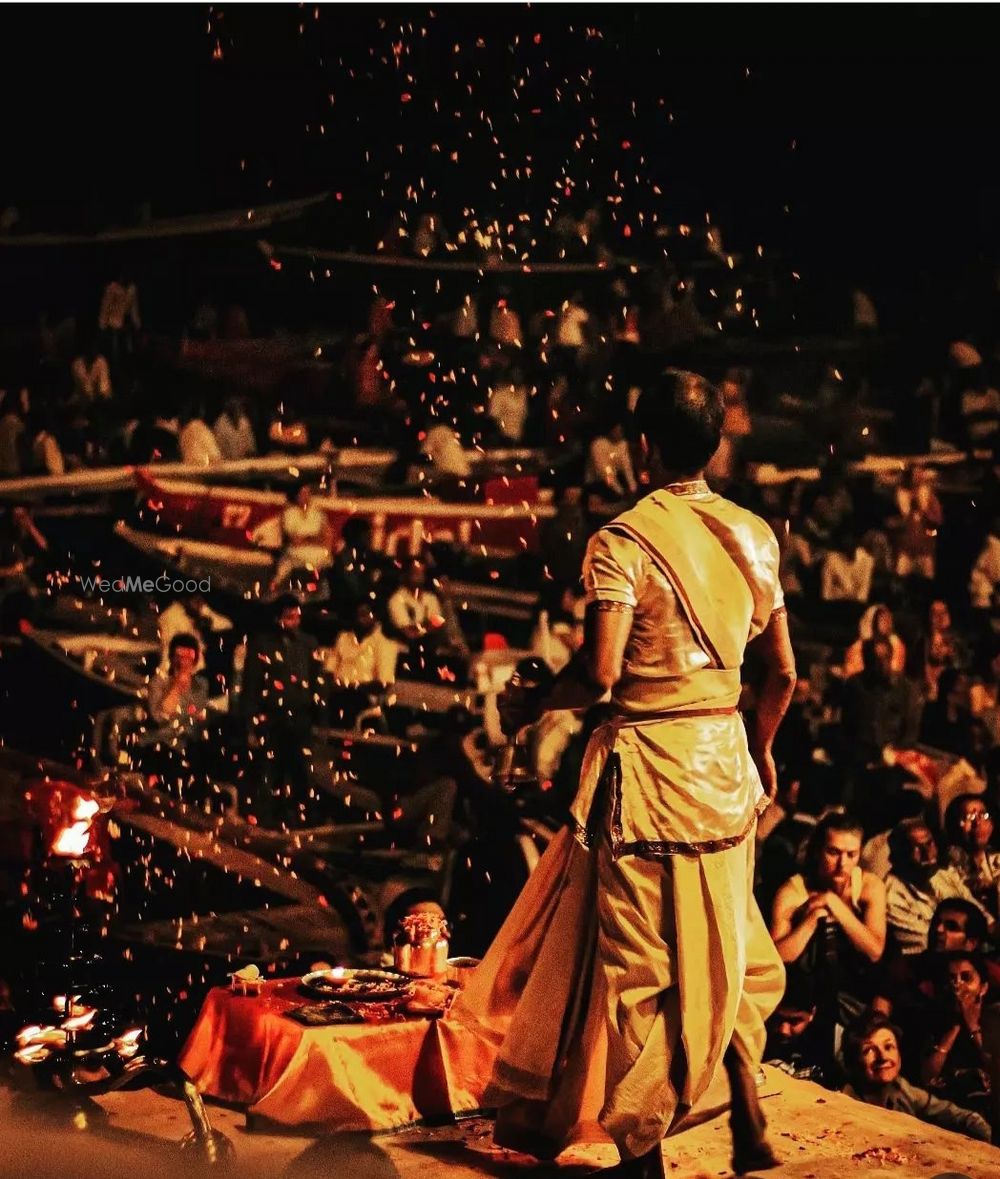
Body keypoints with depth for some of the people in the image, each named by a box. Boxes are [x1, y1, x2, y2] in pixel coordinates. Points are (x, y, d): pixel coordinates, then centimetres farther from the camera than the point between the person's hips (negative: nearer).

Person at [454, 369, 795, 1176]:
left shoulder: (626, 539, -13)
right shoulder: (754, 535, 4)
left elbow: (601, 671, -21)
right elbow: (783, 671, 8)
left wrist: (530, 706, -3)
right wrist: (760, 748, 23)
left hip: (645, 762, -6)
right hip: (724, 760, 6)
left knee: (637, 959, 5)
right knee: (721, 949, 19)